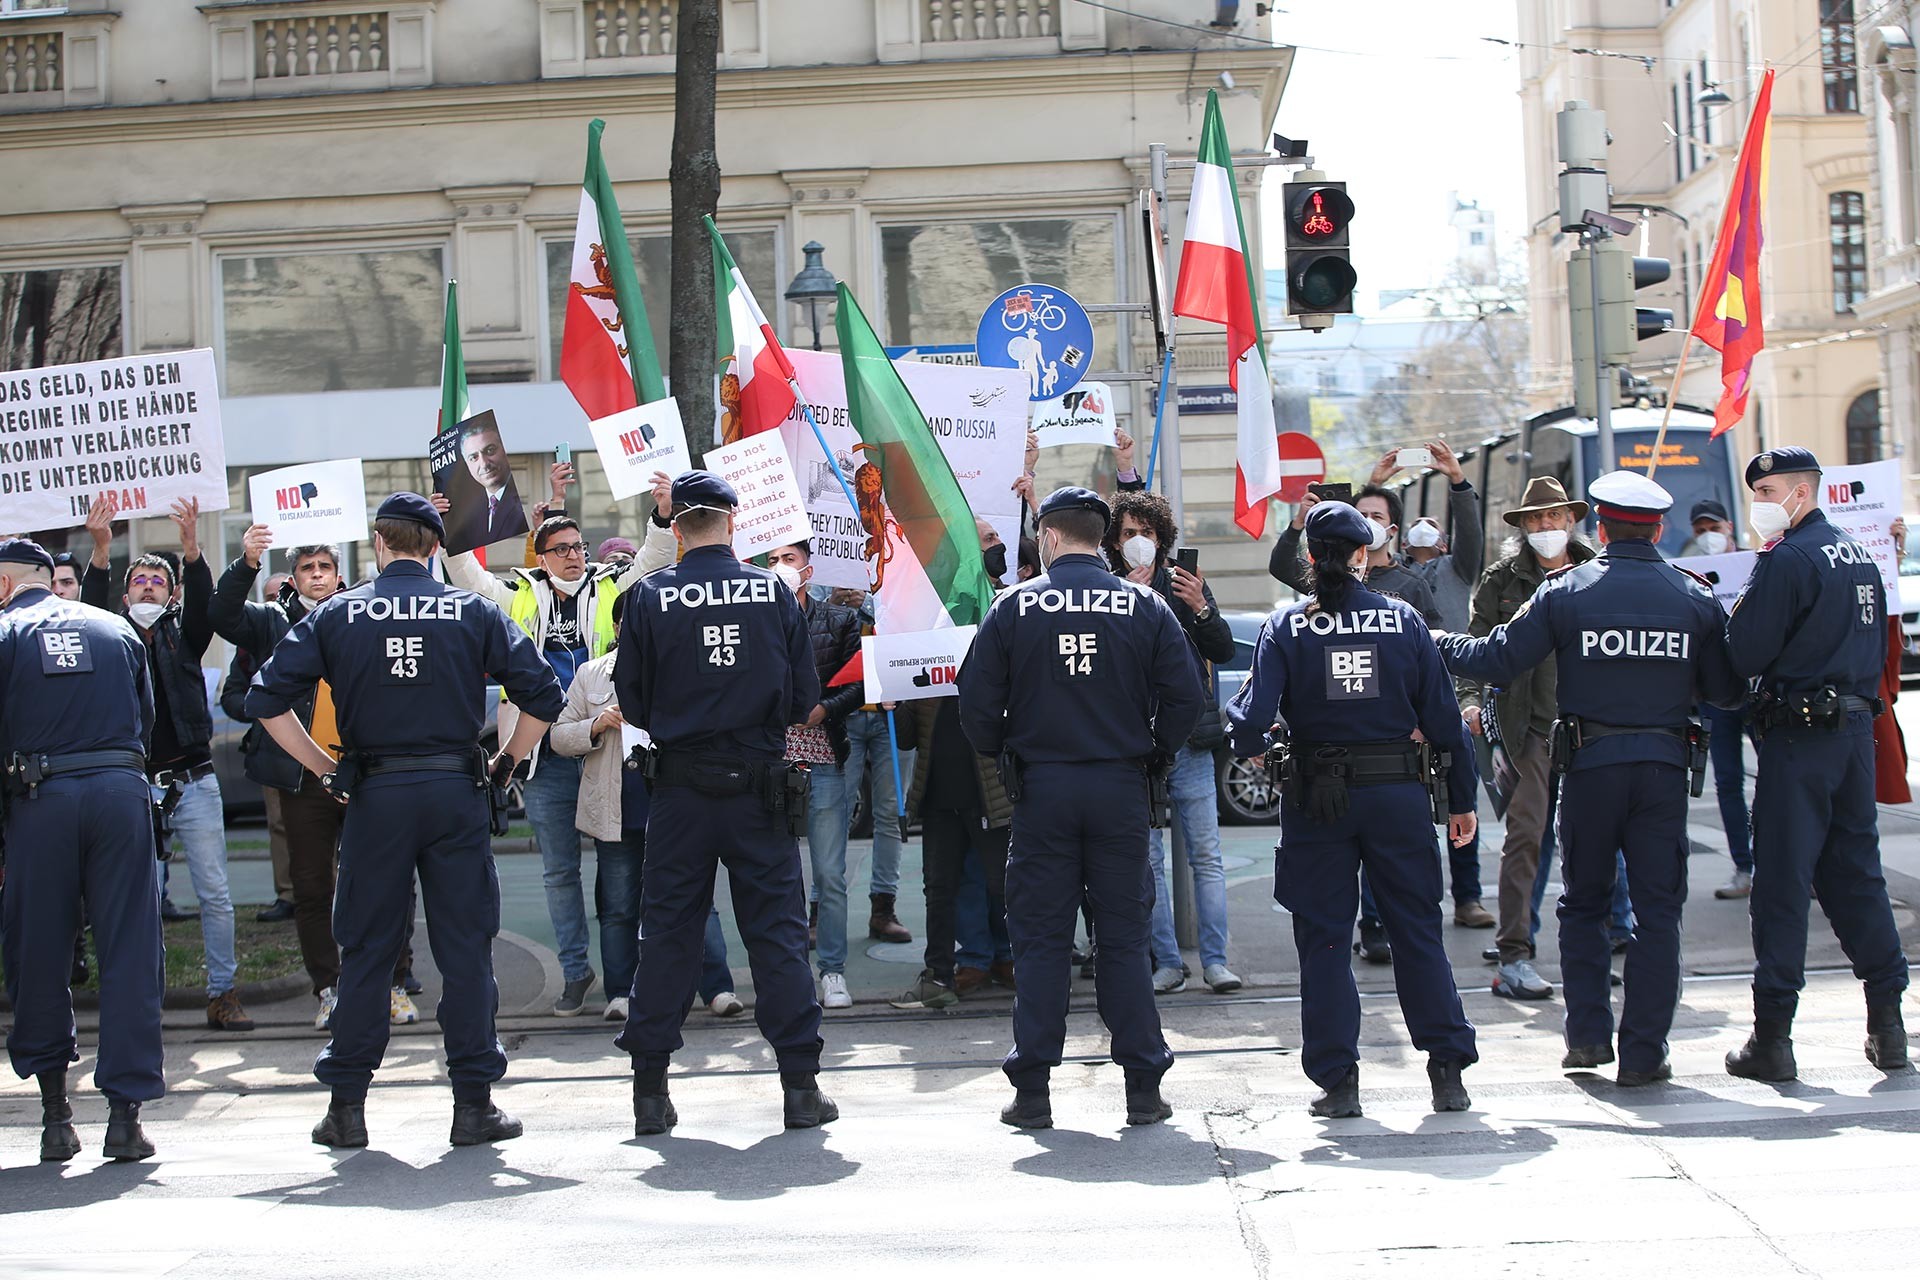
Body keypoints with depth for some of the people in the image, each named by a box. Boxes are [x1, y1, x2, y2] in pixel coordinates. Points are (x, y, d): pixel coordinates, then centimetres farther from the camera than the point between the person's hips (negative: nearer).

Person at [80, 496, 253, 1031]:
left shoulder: (183, 632, 10)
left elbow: (205, 605, -8)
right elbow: (89, 610, -8)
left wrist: (192, 549, -26)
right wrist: (100, 551, -24)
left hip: (193, 782, 0)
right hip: (136, 785, 0)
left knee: (215, 895, 0)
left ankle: (223, 994, 7)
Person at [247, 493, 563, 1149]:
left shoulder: (335, 614, 3)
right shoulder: (473, 611, 2)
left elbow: (267, 699, -1)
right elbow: (542, 694, -3)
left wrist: (326, 769, 5)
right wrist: (503, 763, 8)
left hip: (373, 797, 0)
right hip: (455, 793, 0)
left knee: (365, 950, 8)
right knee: (466, 947, 5)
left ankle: (346, 1105, 12)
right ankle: (473, 1104, 6)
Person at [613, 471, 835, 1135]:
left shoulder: (649, 597, -4)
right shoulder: (773, 591, -2)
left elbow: (633, 701, 1)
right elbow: (804, 697, 2)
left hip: (680, 787, 0)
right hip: (758, 784, 0)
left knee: (667, 932, 7)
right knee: (777, 930, 5)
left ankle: (650, 1090, 10)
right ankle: (801, 1084, 5)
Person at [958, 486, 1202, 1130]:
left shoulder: (1013, 606, -2)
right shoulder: (1144, 606, 0)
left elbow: (976, 700, -4)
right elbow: (1184, 695, -2)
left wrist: (1000, 751, 13)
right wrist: (1154, 753, 12)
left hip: (1040, 787, -1)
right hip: (1121, 787, 1)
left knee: (1039, 938, 5)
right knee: (1124, 937, 7)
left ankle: (1032, 1091, 6)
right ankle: (1143, 1088, 8)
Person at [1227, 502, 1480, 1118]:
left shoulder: (1285, 628, -4)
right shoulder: (1403, 619, -1)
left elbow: (1254, 716, -12)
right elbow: (1442, 714, 1)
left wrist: (1251, 745, 11)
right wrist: (1461, 800, 8)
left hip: (1316, 799, -1)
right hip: (1397, 791, 1)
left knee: (1323, 939, 7)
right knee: (1417, 933, 10)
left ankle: (1337, 1079, 7)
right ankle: (1448, 1071, 10)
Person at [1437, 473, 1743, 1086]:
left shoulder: (1565, 591, -3)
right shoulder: (1696, 597, 2)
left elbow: (1496, 659, -3)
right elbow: (1728, 691, 5)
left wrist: (1439, 645, 15)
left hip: (1589, 763, 0)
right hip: (1664, 765, 1)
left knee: (1584, 904, 14)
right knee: (1657, 911, 6)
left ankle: (1587, 1035, 11)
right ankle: (1643, 1053, 5)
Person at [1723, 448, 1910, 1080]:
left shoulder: (1785, 559, -13)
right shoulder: (1860, 555, 13)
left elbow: (1747, 655, -16)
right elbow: (1879, 649, 19)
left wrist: (1736, 617, 2)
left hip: (1799, 734, -7)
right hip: (1857, 725, 7)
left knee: (1782, 879, -3)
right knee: (1855, 871, 13)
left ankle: (1773, 1037, -1)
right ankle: (1888, 1023, 15)